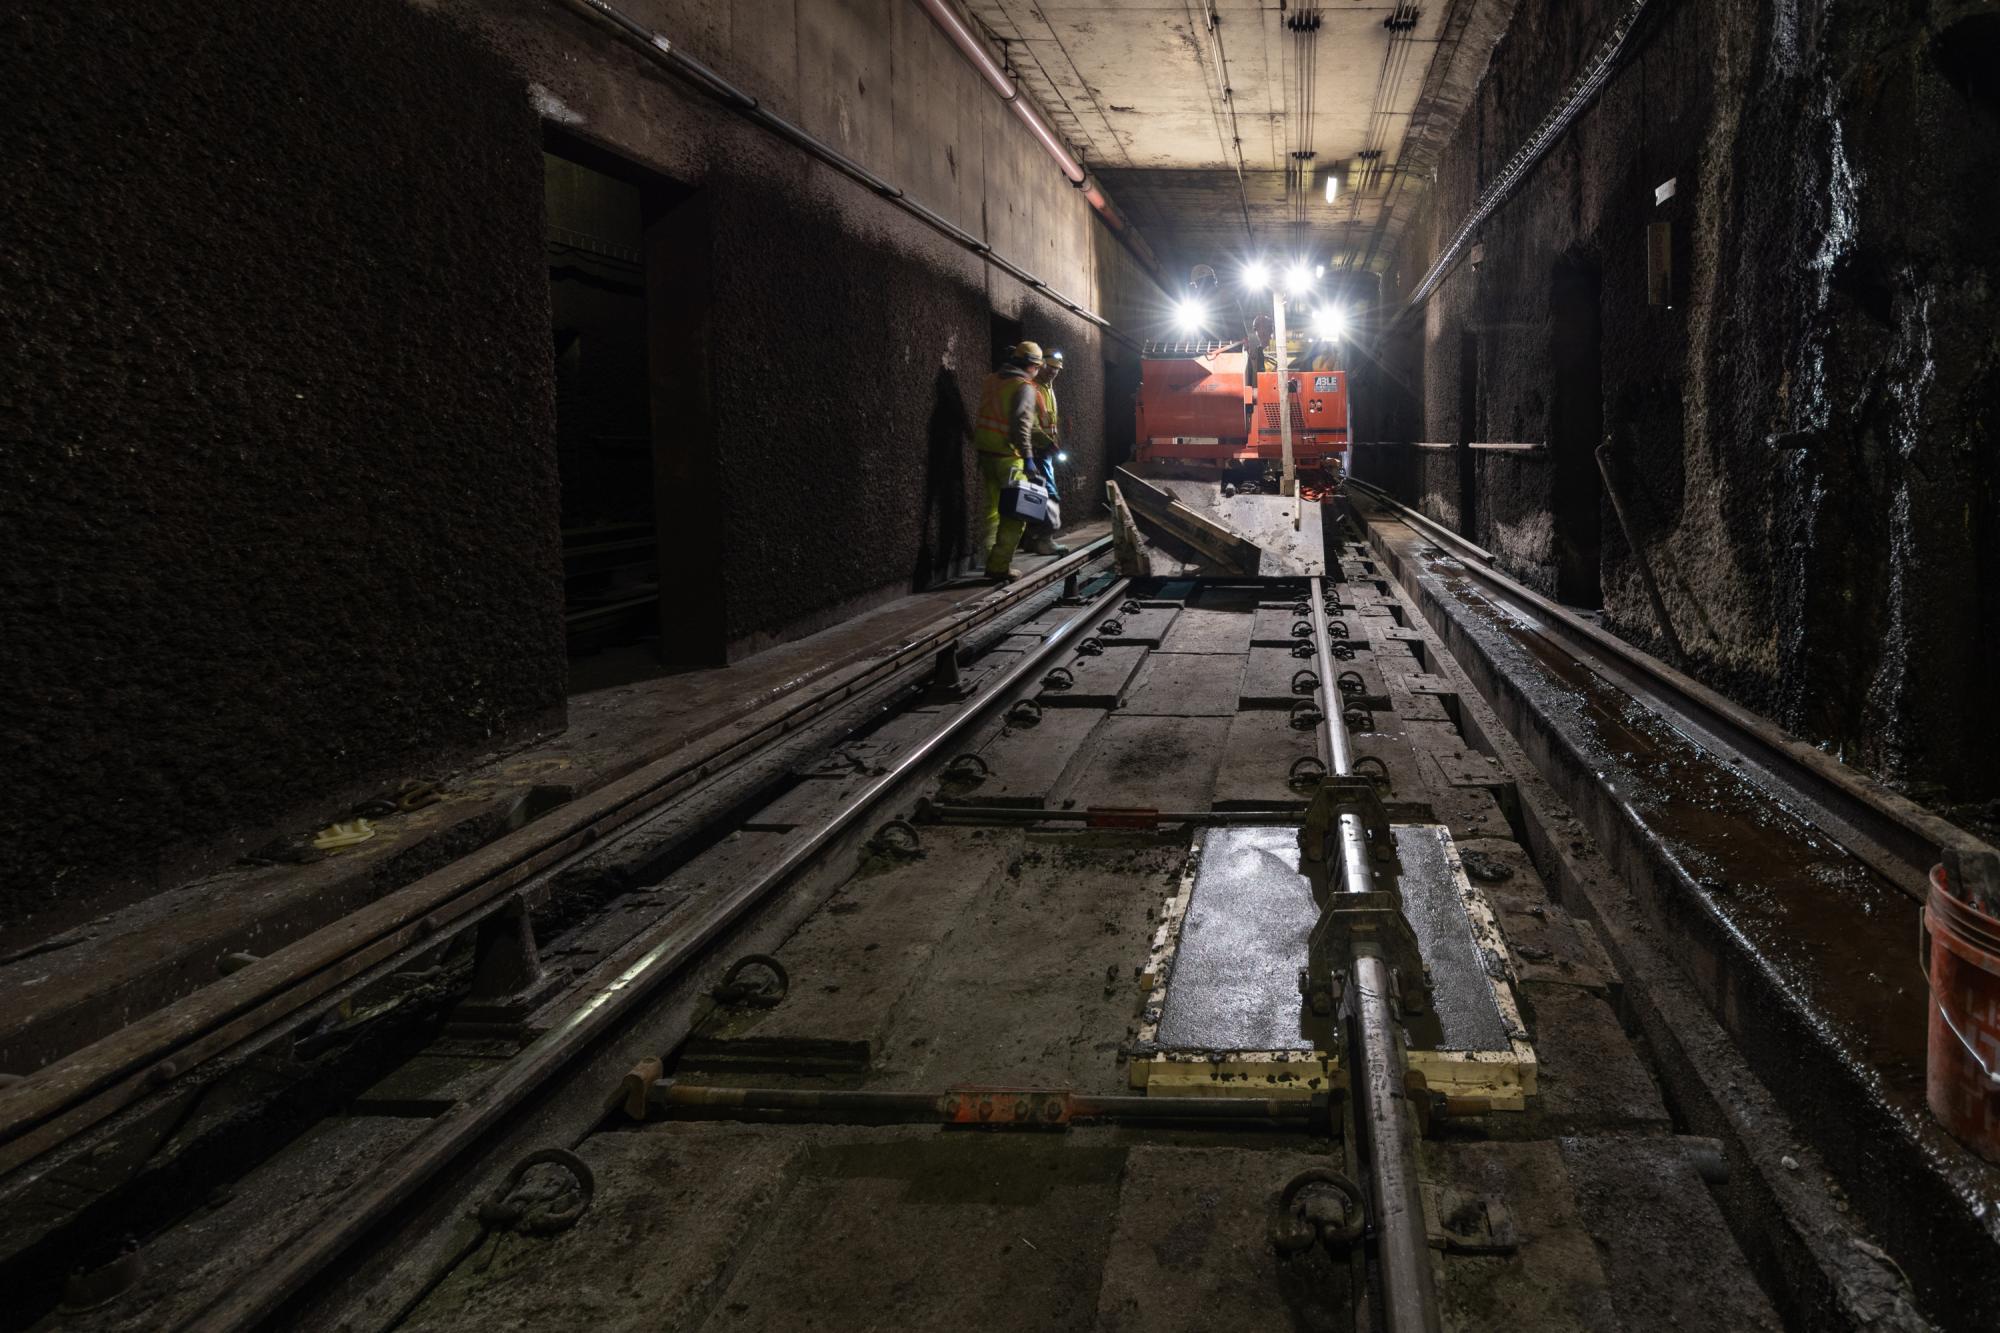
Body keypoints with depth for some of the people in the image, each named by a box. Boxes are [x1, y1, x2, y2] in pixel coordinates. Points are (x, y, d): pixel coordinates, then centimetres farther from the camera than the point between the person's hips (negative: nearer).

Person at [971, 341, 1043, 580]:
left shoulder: (992, 380, 13)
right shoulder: (1024, 386, -11)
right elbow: (1021, 424, -21)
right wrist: (1028, 457, -23)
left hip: (985, 451, 8)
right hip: (1008, 455, -8)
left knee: (994, 508, 18)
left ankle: (993, 559, 22)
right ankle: (1000, 566, -7)